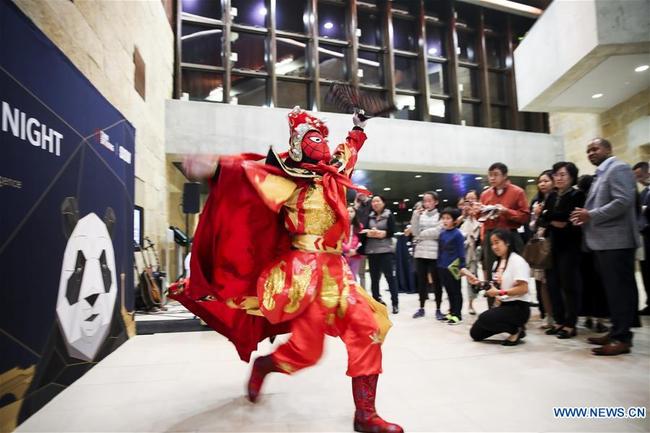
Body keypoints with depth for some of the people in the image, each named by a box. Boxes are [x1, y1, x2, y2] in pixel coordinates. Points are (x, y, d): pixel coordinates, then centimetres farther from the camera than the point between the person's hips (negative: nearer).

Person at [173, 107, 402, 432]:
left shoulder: (334, 174, 13)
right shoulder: (288, 182, -7)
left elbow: (350, 150, 34)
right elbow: (251, 172, -19)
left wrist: (358, 128, 44)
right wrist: (216, 167, -32)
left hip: (336, 271, 7)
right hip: (306, 272, -7)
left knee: (367, 329, 1)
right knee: (306, 350, -2)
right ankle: (262, 365, 33)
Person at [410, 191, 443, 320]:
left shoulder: (440, 215, 0)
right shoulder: (420, 214, 12)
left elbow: (437, 232, -13)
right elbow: (415, 231, 1)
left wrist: (422, 234, -4)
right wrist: (416, 215, -6)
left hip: (434, 253, -4)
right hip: (420, 252, 4)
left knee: (436, 281, 3)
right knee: (421, 280, 9)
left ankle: (438, 309, 13)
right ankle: (421, 308, 19)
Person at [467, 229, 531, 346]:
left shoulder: (517, 261, -13)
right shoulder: (497, 263, 12)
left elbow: (523, 289, -21)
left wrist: (499, 292, -25)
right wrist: (479, 283, 3)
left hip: (518, 308, -8)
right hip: (503, 305, 8)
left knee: (484, 318, -31)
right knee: (475, 333, 3)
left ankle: (516, 330, -6)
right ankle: (511, 326, 13)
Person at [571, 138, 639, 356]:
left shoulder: (618, 168, -7)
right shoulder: (601, 174, 21)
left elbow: (623, 201, -20)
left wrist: (591, 215, -16)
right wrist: (585, 215, 5)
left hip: (616, 241, -10)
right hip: (604, 241, 10)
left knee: (620, 288, -6)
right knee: (612, 289, 13)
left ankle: (622, 338, -1)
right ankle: (616, 331, 20)